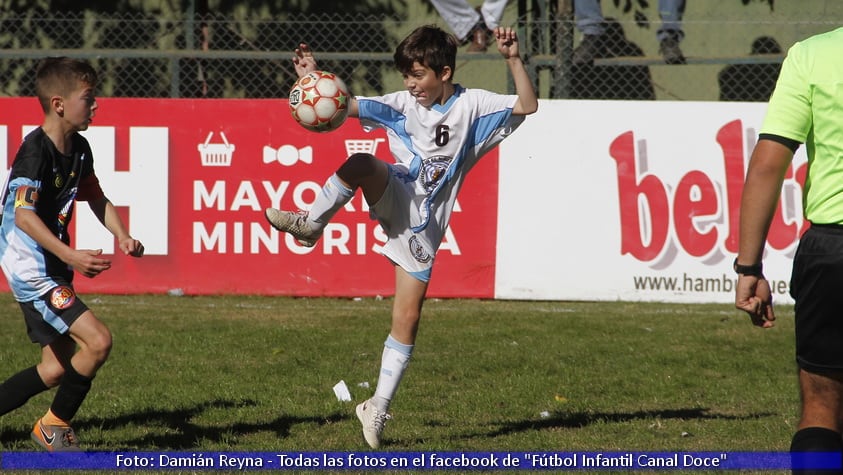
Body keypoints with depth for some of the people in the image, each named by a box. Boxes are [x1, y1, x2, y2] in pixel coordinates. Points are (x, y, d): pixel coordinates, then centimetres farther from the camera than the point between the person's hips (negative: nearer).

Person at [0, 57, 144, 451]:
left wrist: (122, 236, 2)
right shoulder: (35, 151, -21)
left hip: (52, 269, 10)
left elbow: (95, 198, 20)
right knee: (97, 341, -18)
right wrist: (71, 256, -38)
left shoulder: (78, 149, 6)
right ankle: (54, 426, 0)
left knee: (58, 368, 15)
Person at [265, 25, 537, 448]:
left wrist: (513, 60, -24)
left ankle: (378, 409, 7)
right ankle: (311, 224, -22)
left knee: (407, 320, -3)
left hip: (425, 225, -1)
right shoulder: (403, 104, 6)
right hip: (396, 201, 1)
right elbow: (345, 106, 2)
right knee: (362, 163, -35)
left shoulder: (471, 106, 0)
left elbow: (528, 106, -10)